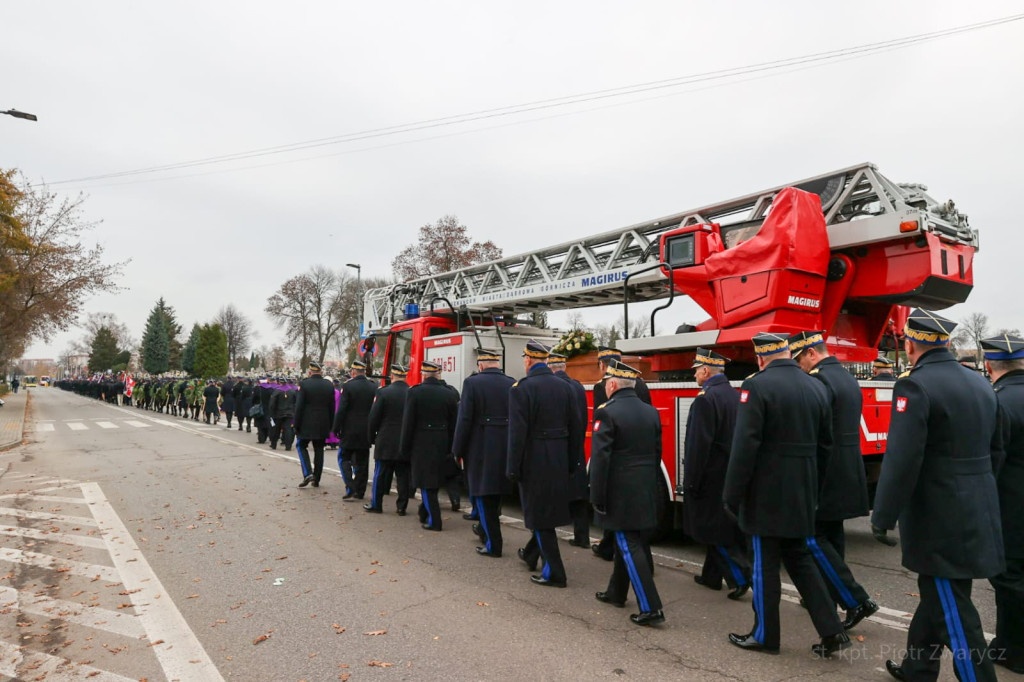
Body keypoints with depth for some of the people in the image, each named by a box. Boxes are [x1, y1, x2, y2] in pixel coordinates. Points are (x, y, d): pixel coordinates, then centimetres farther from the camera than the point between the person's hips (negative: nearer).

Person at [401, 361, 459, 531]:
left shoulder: (415, 392, -11)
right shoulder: (450, 394, 1)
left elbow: (408, 423, -8)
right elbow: (453, 425, 4)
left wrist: (405, 449, 0)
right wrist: (449, 449, 12)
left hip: (421, 445, -4)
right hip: (441, 445, 5)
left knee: (426, 484, 4)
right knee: (433, 481, 19)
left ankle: (433, 520, 3)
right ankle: (425, 514, 34)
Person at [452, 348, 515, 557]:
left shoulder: (472, 383, -11)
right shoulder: (512, 384, 1)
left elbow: (465, 420, -12)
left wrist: (458, 450, -2)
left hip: (481, 448, -5)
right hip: (506, 449, 5)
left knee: (483, 496, 7)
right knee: (496, 492, 22)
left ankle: (493, 544, 10)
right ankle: (485, 528, 42)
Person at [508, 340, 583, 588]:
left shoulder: (521, 388, -14)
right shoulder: (564, 386, 4)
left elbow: (517, 432, -18)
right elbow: (575, 428, 7)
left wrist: (513, 468, -11)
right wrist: (572, 462, 15)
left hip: (534, 461, -7)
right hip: (559, 461, 7)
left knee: (540, 514, 4)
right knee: (550, 509, 20)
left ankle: (554, 573, 9)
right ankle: (532, 555, 39)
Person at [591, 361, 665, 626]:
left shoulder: (607, 412, -15)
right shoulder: (651, 412, 7)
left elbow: (600, 458, -18)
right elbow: (657, 454, 13)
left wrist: (597, 497, -12)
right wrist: (652, 487, 20)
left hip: (620, 492, -7)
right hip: (647, 492, 8)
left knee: (630, 547, -1)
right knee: (631, 542, 19)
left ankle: (650, 608, -2)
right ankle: (616, 592, 34)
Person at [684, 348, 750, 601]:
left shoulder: (706, 398, -20)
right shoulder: (735, 395, 7)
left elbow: (699, 445, -22)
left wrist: (691, 482, -16)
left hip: (711, 476, -9)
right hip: (733, 475, 9)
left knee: (712, 529, 2)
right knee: (723, 527, 16)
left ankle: (740, 575, -2)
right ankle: (712, 575, 27)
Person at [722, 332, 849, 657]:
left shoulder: (757, 386, -15)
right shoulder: (816, 387, 6)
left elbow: (745, 446, -19)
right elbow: (825, 445, 12)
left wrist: (732, 495, -11)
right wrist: (812, 488, 21)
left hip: (766, 493, -6)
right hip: (801, 492, 7)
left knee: (765, 564, 6)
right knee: (799, 557, 20)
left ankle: (765, 635, 20)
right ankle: (831, 630, 20)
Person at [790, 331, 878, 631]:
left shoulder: (818, 380, -17)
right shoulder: (848, 378, 14)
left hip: (825, 475, -10)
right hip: (849, 472, 10)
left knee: (814, 538, -2)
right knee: (832, 535, 17)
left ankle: (856, 600, -2)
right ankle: (829, 597, 28)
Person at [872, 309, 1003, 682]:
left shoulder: (915, 385, -18)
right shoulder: (980, 383, 8)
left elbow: (901, 461, -23)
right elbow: (993, 449, 16)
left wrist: (882, 518, -15)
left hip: (941, 519, -9)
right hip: (978, 512, 9)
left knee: (952, 608, 2)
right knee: (938, 594, 20)